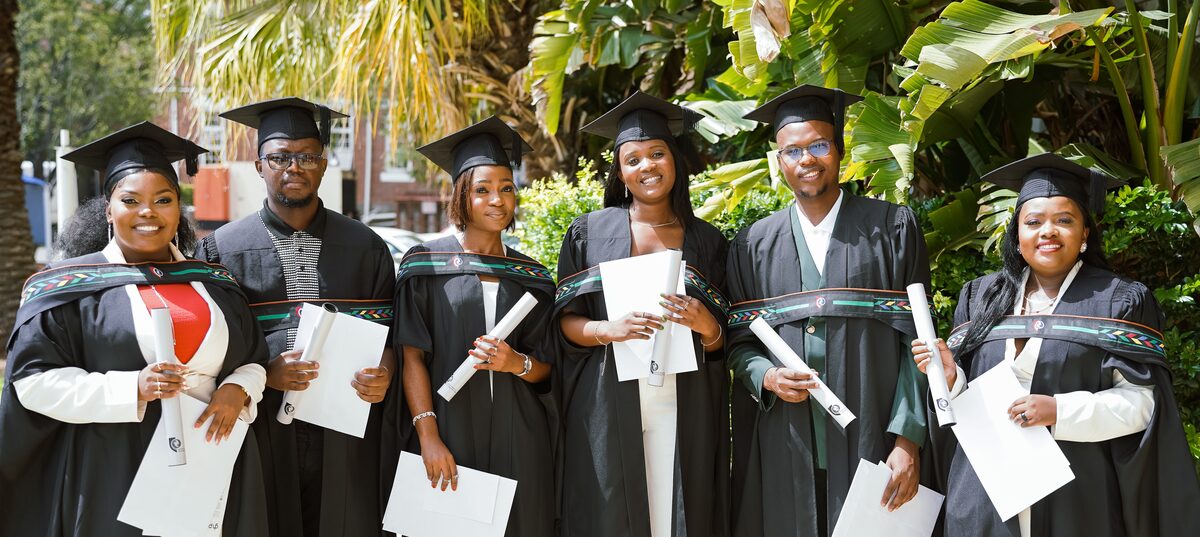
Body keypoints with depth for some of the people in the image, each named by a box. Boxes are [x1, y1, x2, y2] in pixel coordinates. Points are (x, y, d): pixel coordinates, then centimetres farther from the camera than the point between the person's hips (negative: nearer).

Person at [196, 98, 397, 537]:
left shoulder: (365, 247, 9)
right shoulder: (223, 249, 3)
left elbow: (389, 332, 8)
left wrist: (383, 374, -13)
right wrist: (263, 373, -16)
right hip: (262, 430, -1)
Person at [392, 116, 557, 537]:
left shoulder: (532, 277, 8)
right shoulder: (425, 263, -1)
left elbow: (545, 368, 10)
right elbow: (411, 356, -5)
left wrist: (518, 363, -13)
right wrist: (428, 436, -15)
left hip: (516, 439, 3)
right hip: (447, 431, -3)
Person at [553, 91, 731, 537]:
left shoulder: (706, 242, 9)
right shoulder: (590, 233, 5)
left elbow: (721, 344, 10)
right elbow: (565, 320, 3)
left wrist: (706, 325, -12)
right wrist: (609, 329, -16)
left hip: (685, 411, 1)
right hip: (609, 407, -1)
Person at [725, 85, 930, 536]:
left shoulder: (893, 229, 3)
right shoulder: (754, 245, 9)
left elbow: (916, 339, -2)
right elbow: (739, 341, 12)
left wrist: (907, 440, -10)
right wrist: (767, 377, -10)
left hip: (870, 445, -2)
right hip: (783, 452, 2)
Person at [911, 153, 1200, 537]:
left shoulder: (1119, 302, -1)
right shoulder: (981, 298, 10)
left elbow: (1142, 402, -7)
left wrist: (1059, 411, -19)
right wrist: (951, 378, -10)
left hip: (1076, 499, -3)